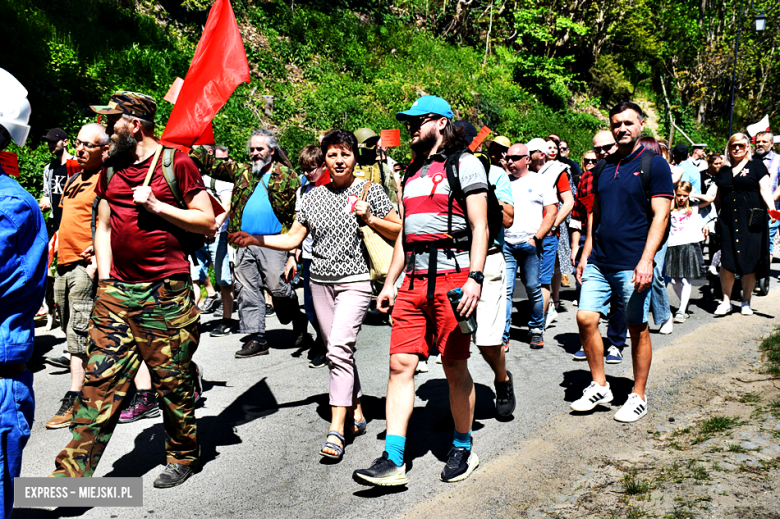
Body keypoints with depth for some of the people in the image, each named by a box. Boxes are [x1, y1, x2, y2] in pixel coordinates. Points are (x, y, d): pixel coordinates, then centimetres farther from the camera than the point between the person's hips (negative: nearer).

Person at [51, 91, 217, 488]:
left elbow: (208, 222, -4)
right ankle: (73, 469, 6)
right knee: (100, 379, 2)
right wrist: (105, 279, 9)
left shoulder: (177, 163, -3)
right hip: (117, 291, 5)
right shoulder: (111, 170, 15)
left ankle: (182, 456, 25)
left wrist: (156, 205, -13)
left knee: (172, 381, 6)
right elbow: (103, 227, 20)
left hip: (167, 292, -5)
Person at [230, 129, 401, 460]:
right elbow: (293, 239, 11)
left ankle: (336, 429, -15)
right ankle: (356, 412, 25)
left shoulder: (369, 190, 1)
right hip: (320, 281, 5)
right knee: (338, 351, 10)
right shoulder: (312, 196, 12)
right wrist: (254, 239, 0)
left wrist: (370, 219, -13)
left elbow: (399, 231, 3)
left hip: (354, 280, -5)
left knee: (339, 349, -17)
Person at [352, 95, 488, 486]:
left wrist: (475, 277, -18)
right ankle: (393, 460, 1)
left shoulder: (464, 163, 1)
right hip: (413, 280, 6)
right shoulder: (412, 172, 22)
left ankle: (462, 449, 20)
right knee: (400, 363, -2)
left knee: (455, 368, 2)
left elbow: (479, 226, -7)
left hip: (451, 276, -6)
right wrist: (389, 282, 18)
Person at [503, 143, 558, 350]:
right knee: (504, 290, -6)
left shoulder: (539, 181, 5)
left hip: (530, 245, -1)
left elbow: (552, 212, 2)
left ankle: (537, 330, 23)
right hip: (505, 244, 1)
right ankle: (502, 336, -3)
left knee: (533, 289, 6)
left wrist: (536, 238, -7)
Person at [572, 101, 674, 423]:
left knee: (638, 329, 4)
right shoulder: (604, 167, 13)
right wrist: (586, 254, 13)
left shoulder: (654, 164, -4)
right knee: (585, 318, -1)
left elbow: (660, 215, -10)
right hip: (599, 262, 6)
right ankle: (599, 387, 16)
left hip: (633, 264, -5)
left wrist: (646, 260, -19)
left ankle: (638, 397, 18)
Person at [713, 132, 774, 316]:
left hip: (751, 222, -3)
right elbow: (718, 199, 22)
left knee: (749, 262, 1)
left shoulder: (756, 165, 5)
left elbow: (765, 191, -3)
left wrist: (772, 210, -19)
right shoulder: (724, 171, 16)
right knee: (727, 261, -2)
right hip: (728, 222, 3)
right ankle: (726, 302, 6)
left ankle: (746, 302, 14)